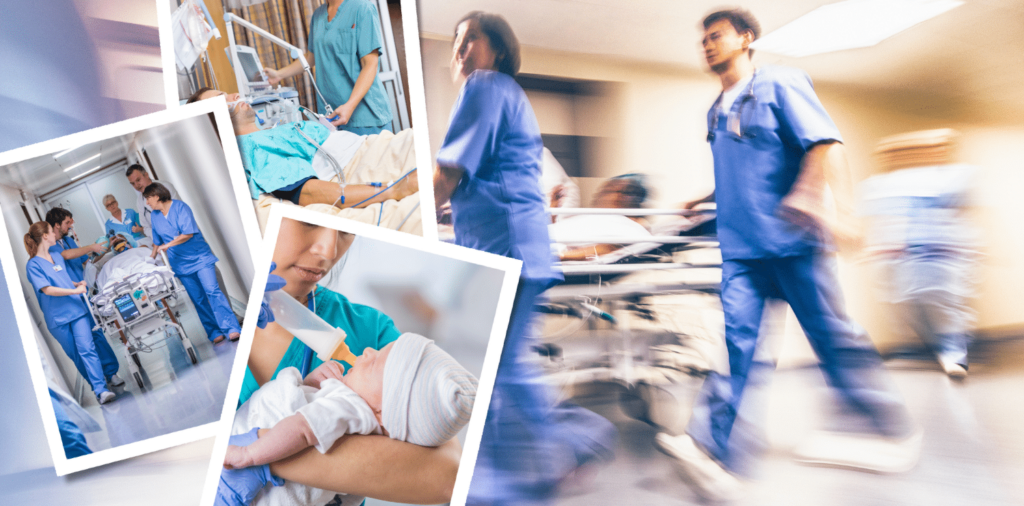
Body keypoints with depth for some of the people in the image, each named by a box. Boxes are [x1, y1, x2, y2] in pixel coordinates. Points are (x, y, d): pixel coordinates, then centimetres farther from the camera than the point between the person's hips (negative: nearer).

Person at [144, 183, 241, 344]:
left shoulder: (180, 207, -8)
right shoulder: (155, 216, 12)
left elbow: (188, 233, -17)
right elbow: (157, 241, 25)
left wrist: (168, 245, -18)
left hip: (199, 257, -5)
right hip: (181, 264, 6)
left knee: (212, 291, -16)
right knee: (198, 299, 2)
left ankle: (232, 329, -20)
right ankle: (215, 333, 4)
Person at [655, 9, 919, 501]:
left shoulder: (780, 83, 0)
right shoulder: (716, 111, 20)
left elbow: (826, 146, -13)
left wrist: (801, 197, -28)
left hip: (793, 241, -5)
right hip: (740, 247, 5)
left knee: (832, 339, 4)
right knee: (739, 341, -4)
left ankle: (895, 433, 26)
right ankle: (716, 452, -7)